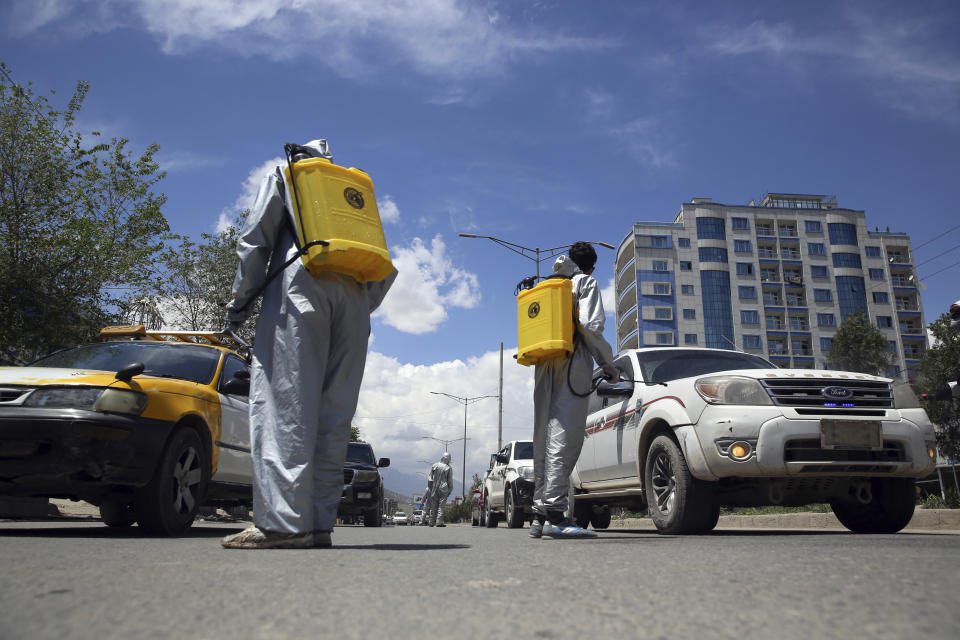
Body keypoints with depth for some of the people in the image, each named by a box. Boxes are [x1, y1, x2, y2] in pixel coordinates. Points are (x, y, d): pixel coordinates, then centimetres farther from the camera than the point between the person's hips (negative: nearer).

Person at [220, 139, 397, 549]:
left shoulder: (284, 175, 23)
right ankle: (319, 523, -2)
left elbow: (255, 238, 7)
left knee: (286, 404, -12)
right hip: (353, 297, 5)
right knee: (334, 413, 0)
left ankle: (283, 522, -21)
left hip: (301, 287, -4)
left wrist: (241, 299, 8)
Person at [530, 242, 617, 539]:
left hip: (544, 367, 6)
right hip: (573, 362, -6)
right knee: (564, 437, -15)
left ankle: (539, 515, 6)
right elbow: (590, 326, -9)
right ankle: (554, 513, -23)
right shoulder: (587, 283, 7)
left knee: (545, 439, 6)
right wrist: (608, 364, 0)